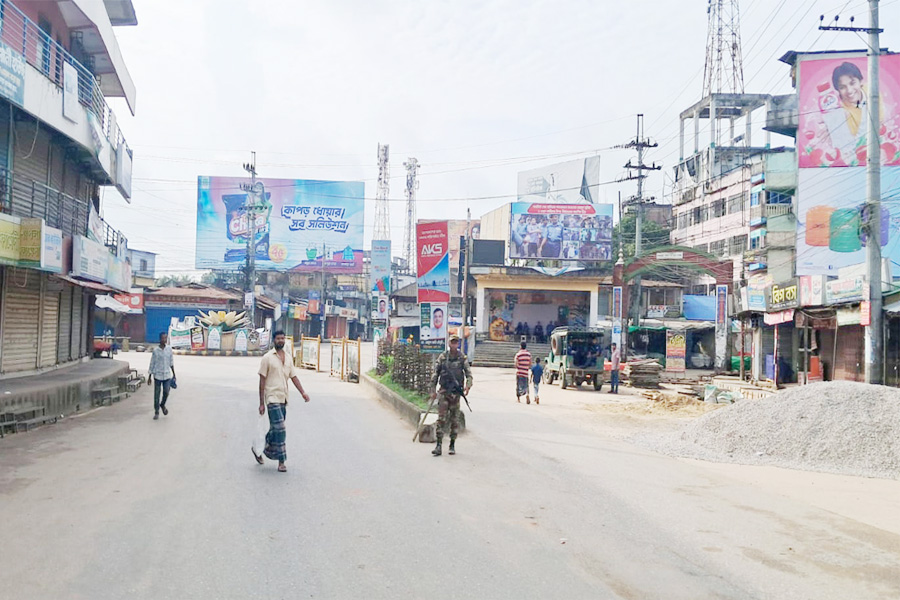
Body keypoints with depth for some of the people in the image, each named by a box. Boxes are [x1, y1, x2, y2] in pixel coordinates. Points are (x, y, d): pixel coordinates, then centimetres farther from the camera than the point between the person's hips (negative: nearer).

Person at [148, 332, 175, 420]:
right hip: (157, 375, -2)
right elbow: (152, 364, 1)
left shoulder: (169, 349, 3)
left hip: (167, 375, 2)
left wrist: (174, 374, 10)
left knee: (166, 392, -3)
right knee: (156, 394, 3)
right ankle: (156, 412, 15)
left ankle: (162, 405, 27)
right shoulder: (155, 350, -4)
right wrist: (150, 376, 2)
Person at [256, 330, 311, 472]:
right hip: (272, 398, -6)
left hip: (283, 399, 6)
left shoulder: (288, 358, 13)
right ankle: (281, 461, -6)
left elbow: (294, 377, 14)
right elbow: (262, 381, -5)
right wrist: (262, 403, -8)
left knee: (275, 430, 12)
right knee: (280, 430, -12)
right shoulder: (268, 358, -4)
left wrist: (303, 392, -2)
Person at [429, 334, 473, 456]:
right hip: (443, 391, 0)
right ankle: (439, 445, -6)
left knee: (455, 419, 6)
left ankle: (452, 445, 15)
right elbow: (435, 374, 7)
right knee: (441, 418, -6)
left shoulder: (463, 358, 2)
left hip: (456, 391, 0)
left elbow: (468, 373, -1)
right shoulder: (442, 357, 3)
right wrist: (433, 390, 2)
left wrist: (468, 385, -19)